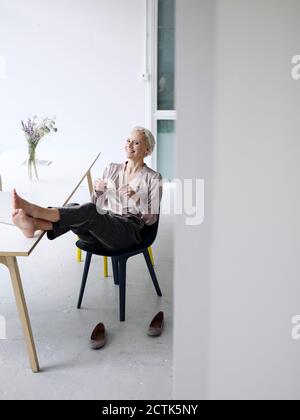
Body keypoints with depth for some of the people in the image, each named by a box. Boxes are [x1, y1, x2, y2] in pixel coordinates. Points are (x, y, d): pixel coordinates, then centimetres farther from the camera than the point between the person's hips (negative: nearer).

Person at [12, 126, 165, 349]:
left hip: (128, 231, -4)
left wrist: (136, 197, -13)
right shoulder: (112, 168, 19)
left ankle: (34, 209, -45)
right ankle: (34, 224, -56)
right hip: (100, 229, 4)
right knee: (75, 209, -31)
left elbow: (151, 218, 3)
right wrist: (98, 190, -3)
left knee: (88, 211, -35)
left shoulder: (153, 178, 6)